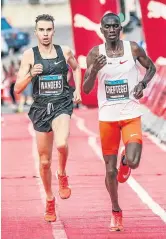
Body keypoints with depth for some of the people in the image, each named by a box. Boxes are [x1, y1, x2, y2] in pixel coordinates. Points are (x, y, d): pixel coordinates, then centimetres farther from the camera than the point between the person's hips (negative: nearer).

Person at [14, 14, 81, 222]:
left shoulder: (65, 51, 1)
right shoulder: (29, 55, -3)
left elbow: (76, 68, 24)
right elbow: (17, 89, -5)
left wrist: (77, 90, 11)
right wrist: (31, 74, -22)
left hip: (62, 105, -1)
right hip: (40, 108, 1)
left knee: (61, 144, -32)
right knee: (45, 161, 9)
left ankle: (62, 176, -2)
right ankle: (49, 201, 30)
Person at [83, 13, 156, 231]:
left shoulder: (133, 48, -3)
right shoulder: (95, 54, -3)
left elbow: (151, 67, 14)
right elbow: (86, 89, -5)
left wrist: (143, 83, -6)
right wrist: (94, 70, -23)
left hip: (131, 115, -1)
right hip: (107, 117, 1)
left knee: (133, 162, -20)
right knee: (110, 170, 5)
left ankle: (125, 160, 19)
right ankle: (116, 211, 27)